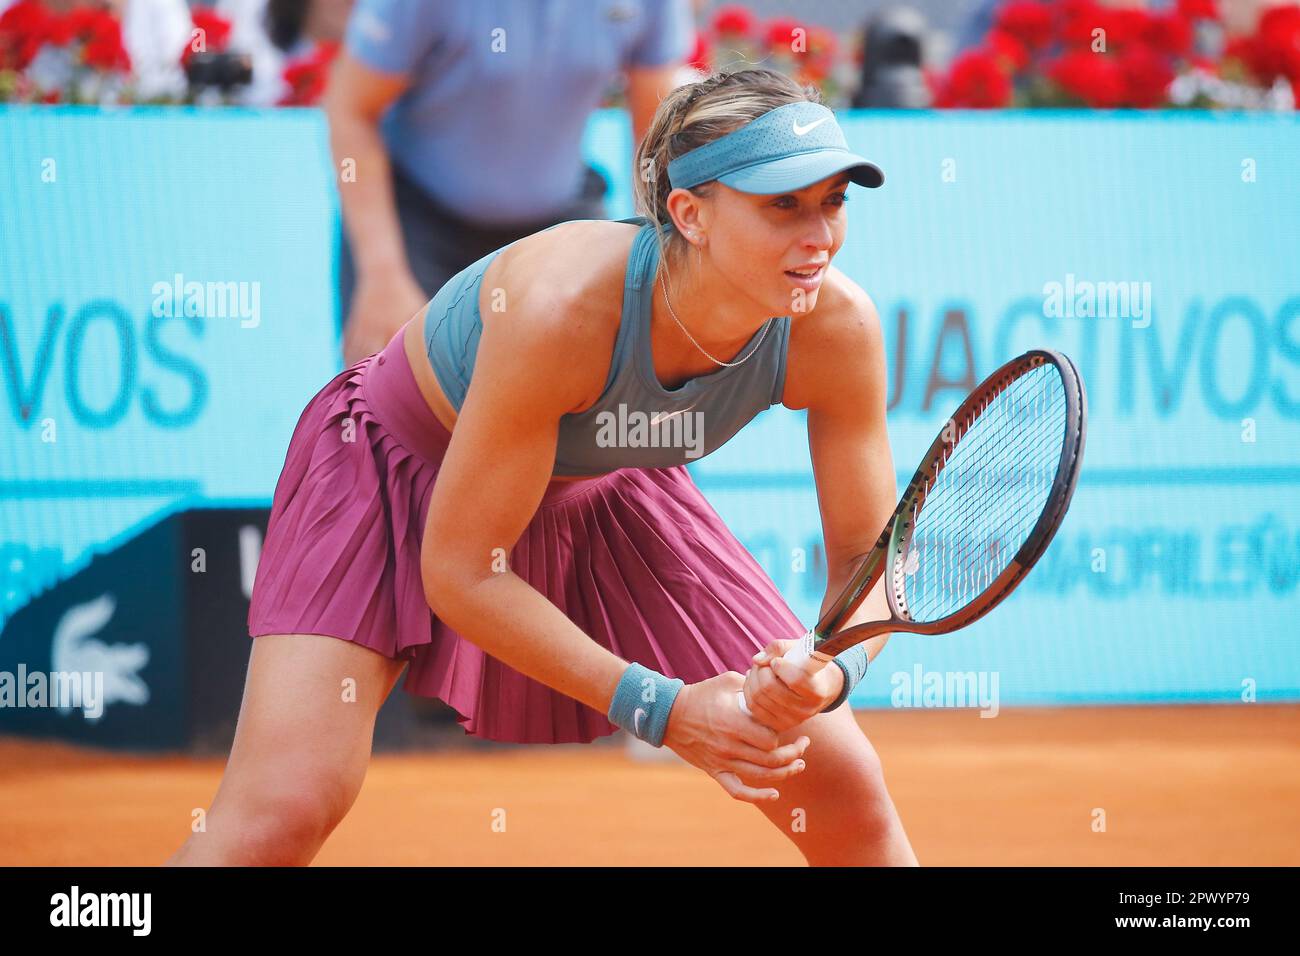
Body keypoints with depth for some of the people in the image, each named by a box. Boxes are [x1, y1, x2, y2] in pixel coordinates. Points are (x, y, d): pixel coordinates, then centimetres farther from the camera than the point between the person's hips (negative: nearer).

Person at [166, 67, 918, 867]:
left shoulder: (837, 327, -27)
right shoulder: (562, 307, -39)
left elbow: (868, 559, -15)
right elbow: (458, 572, -31)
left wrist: (831, 672, -38)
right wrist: (664, 709, -35)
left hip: (601, 490, 5)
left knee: (846, 793, -3)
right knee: (281, 809, -24)